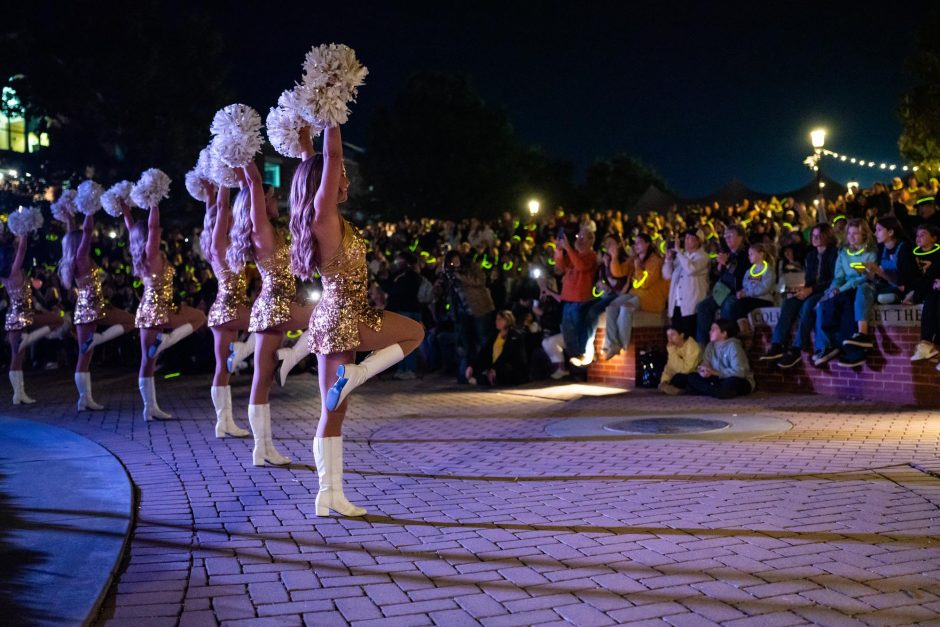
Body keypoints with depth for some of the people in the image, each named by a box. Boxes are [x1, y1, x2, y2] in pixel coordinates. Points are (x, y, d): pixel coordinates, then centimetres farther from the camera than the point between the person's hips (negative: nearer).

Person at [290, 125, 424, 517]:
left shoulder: (316, 217, 11)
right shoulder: (323, 214, -12)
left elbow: (318, 167, 26)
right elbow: (332, 156, -15)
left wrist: (305, 142, 28)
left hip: (332, 320, 9)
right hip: (347, 317, -9)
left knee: (333, 413, 7)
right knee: (416, 332, 11)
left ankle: (330, 494, 10)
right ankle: (354, 374, -5)